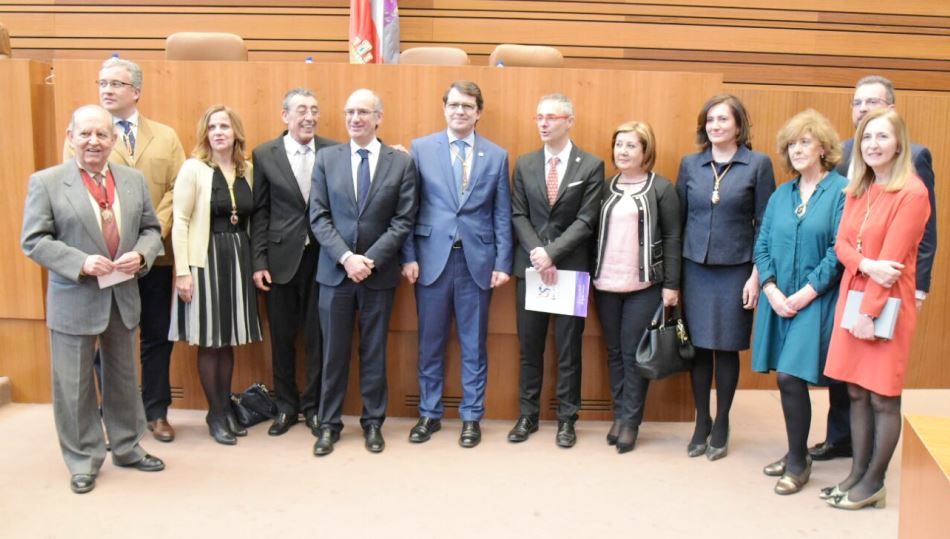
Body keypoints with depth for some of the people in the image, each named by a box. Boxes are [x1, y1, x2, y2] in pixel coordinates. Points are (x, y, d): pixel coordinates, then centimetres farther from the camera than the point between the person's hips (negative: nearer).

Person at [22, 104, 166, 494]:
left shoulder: (134, 180, 5)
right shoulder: (46, 182, -7)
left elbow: (151, 229, 8)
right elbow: (33, 240, -9)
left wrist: (141, 255, -13)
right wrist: (81, 262, -22)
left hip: (124, 297, 4)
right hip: (74, 301, -4)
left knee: (123, 378, 17)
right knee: (74, 385, 6)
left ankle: (127, 448, 33)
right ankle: (83, 462, 21)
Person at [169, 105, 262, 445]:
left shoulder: (247, 169, 8)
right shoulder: (194, 168, -6)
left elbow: (251, 218, 10)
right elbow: (180, 222, -8)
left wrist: (253, 262, 3)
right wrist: (182, 271, -13)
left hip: (239, 259, 4)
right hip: (205, 259, -4)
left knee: (229, 340, 12)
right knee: (208, 341, 3)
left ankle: (226, 407, 24)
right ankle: (216, 413, 16)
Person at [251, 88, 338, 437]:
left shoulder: (334, 152, 1)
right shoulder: (264, 155, 1)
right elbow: (260, 212, 1)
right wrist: (259, 262, -3)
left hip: (321, 256, 0)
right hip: (281, 258, 0)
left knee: (317, 336, 7)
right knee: (282, 336, 10)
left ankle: (314, 405, 23)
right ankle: (285, 405, 26)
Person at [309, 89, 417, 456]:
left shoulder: (402, 163, 0)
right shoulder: (327, 158, 4)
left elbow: (403, 221, -5)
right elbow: (318, 217, -1)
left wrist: (370, 260, -14)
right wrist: (346, 257, -14)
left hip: (379, 272, -1)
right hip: (335, 271, 1)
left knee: (374, 351, 9)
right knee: (334, 351, 7)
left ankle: (373, 422, 22)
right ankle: (330, 423, 19)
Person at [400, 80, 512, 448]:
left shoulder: (497, 156, 6)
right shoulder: (421, 148, 4)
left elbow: (502, 215, 5)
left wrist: (503, 263, -1)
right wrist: (408, 256, -4)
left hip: (478, 260, 0)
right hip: (433, 258, 0)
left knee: (474, 344, 8)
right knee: (430, 342, 9)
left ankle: (471, 417, 20)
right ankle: (429, 414, 23)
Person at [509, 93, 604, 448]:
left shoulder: (591, 166, -2)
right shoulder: (524, 164, 8)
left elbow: (586, 220, -8)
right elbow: (519, 215, 3)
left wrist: (552, 253, -16)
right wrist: (537, 255, -11)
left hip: (571, 267, -2)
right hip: (531, 266, 3)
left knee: (569, 348, 5)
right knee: (529, 346, 9)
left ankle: (566, 419, 16)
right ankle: (528, 415, 20)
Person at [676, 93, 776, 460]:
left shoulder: (758, 164, -3)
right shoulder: (690, 164, 5)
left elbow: (766, 224, -3)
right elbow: (678, 219, 9)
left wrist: (757, 275, -7)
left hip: (735, 269, -2)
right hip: (695, 267, 2)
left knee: (727, 347, 6)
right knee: (699, 346, 6)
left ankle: (721, 424, 22)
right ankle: (701, 423, 21)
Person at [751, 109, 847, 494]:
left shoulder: (841, 191, -7)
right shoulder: (781, 195, 11)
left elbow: (839, 251, -13)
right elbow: (762, 246, 8)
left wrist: (803, 295, -14)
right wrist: (772, 290, -6)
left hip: (816, 301, -5)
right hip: (779, 300, 5)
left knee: (791, 377, -10)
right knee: (787, 379, 9)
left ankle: (798, 462, 7)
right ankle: (795, 452, 26)